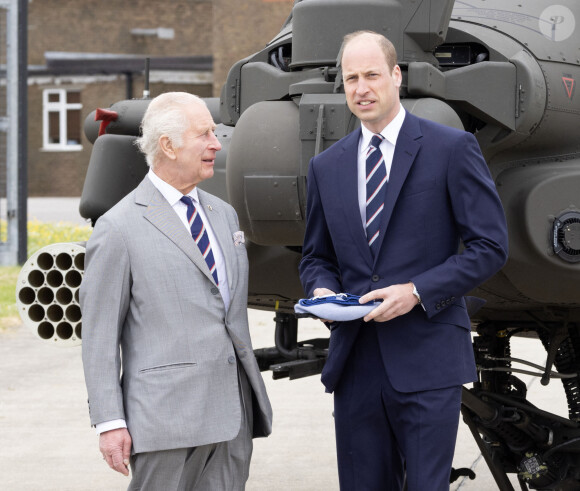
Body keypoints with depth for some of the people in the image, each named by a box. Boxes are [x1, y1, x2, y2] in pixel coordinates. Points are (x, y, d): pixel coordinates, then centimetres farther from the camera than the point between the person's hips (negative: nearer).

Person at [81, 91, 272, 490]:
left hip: (234, 414, 6)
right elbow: (99, 335, -6)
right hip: (167, 419, -6)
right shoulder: (119, 228, -4)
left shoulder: (223, 215, 17)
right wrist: (109, 422, -11)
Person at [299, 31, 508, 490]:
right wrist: (322, 290, -2)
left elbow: (490, 245, -4)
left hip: (427, 361, -4)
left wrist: (417, 292, -14)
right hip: (355, 362, 5)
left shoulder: (452, 148, -1)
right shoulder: (326, 166, 13)